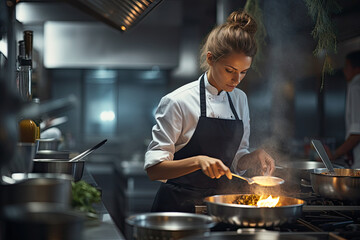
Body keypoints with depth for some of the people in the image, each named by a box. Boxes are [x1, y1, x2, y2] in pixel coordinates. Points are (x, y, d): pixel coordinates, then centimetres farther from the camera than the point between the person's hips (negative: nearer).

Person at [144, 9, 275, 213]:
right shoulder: (178, 102, -10)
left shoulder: (239, 100, 9)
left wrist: (255, 157, -3)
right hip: (178, 203, -5)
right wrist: (198, 161, -27)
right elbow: (153, 169, -13)